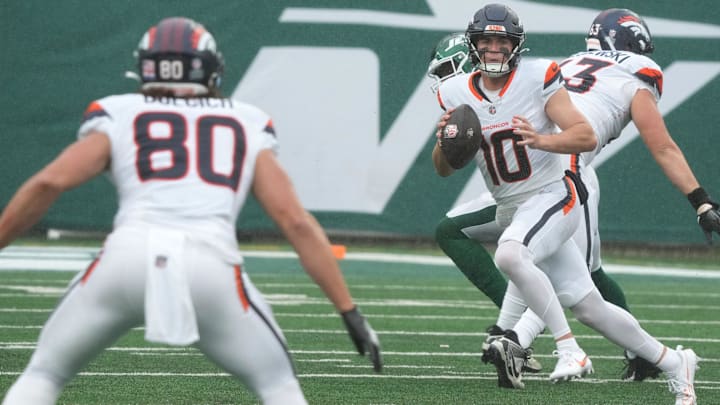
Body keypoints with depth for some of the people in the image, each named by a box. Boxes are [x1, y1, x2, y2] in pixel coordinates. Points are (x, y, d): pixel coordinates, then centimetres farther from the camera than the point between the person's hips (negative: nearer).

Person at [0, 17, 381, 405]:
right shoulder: (246, 128, 24)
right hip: (210, 268, 0)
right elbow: (297, 223, 15)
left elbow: (48, 183, 7)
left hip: (128, 256, 0)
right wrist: (350, 312, 16)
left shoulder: (117, 118, 22)